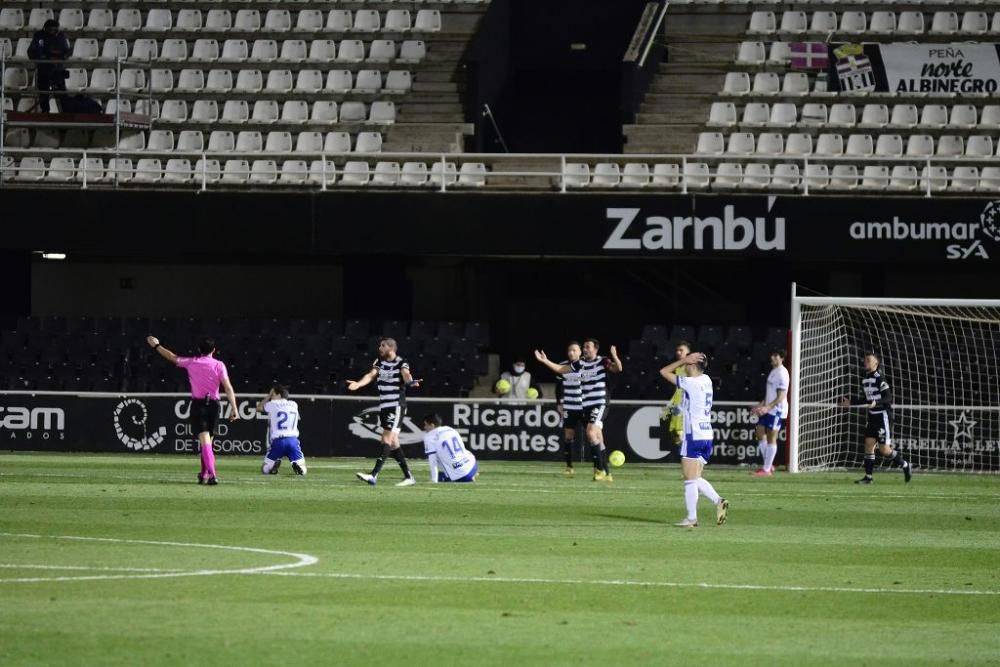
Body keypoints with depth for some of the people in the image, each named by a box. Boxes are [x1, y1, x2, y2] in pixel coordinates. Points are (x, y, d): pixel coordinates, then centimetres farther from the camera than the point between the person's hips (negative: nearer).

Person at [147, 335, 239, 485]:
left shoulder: (191, 362, 3)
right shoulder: (219, 365, 0)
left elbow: (172, 357, 18)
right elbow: (228, 387, -8)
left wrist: (157, 346, 34)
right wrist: (234, 408, -10)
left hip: (198, 404, -1)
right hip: (213, 404, 1)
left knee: (204, 440, -13)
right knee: (208, 440, 18)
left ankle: (212, 474, -29)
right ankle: (204, 474, 25)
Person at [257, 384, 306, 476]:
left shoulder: (272, 404, 4)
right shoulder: (294, 405, 15)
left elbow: (259, 408, 22)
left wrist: (269, 395, 30)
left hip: (277, 441, -2)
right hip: (293, 440, 2)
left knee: (265, 469, 9)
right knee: (302, 471, 4)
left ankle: (274, 463, -25)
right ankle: (296, 465, -32)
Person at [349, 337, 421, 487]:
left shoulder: (401, 363, -8)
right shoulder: (379, 362, 10)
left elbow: (406, 375, -27)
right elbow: (371, 375, -4)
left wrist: (411, 381, -50)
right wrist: (358, 384, -22)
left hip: (397, 406, -7)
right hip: (383, 406, 7)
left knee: (387, 439, -14)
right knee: (393, 442, 8)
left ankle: (374, 475, -22)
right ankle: (408, 476, 15)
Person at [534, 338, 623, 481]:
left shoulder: (602, 362, -6)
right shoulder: (580, 364, 11)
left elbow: (618, 368, -21)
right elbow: (561, 369, 19)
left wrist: (615, 357, -39)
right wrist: (545, 361, 12)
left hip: (600, 404, -7)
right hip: (586, 405, 7)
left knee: (591, 433, -21)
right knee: (598, 439, 10)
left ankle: (599, 468, -14)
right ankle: (606, 472, 17)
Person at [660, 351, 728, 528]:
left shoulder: (690, 383, -12)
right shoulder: (706, 381, 12)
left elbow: (664, 371, -5)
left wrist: (684, 360, -2)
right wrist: (685, 361, 16)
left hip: (693, 437, -8)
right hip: (707, 436, 8)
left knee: (690, 479, -4)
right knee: (696, 478, 14)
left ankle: (691, 518, -4)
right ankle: (718, 501, -4)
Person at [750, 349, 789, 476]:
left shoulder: (781, 373, -14)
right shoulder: (773, 372, 16)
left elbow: (781, 396, -20)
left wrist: (767, 407, -26)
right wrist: (760, 406, 20)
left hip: (777, 411, -10)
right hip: (768, 410, 10)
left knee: (771, 438, -5)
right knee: (760, 433, 10)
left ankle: (767, 469, 0)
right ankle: (768, 465, 18)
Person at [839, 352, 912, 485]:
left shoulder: (880, 378, -15)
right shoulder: (865, 379, 10)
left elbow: (888, 398, -20)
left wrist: (876, 403, -35)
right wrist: (850, 403, 9)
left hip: (883, 415, -8)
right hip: (872, 416, 8)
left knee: (884, 449, -6)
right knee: (868, 445, 0)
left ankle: (905, 465, 16)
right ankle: (868, 477, 2)